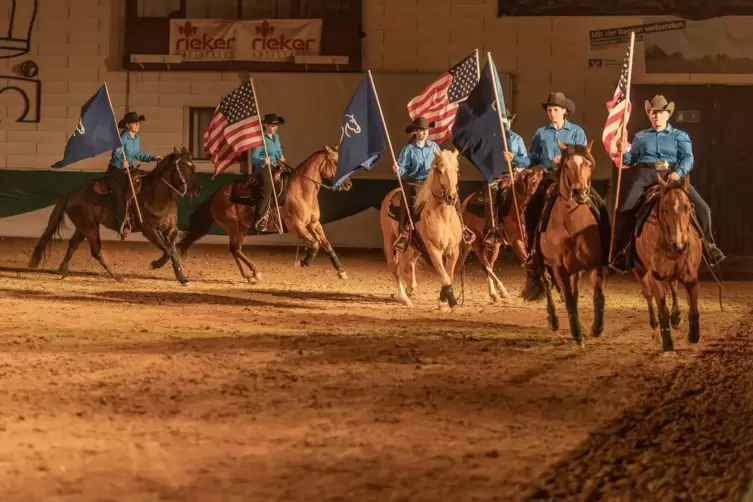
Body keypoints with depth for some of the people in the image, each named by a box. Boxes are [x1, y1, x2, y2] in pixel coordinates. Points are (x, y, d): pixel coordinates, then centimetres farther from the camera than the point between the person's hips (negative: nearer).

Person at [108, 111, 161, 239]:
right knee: (119, 197, -16)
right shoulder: (123, 138, -19)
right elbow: (116, 154, -26)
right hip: (115, 172, -8)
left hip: (128, 171, 8)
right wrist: (122, 162, -46)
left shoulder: (137, 138, 5)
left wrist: (153, 157, 14)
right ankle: (121, 226, -11)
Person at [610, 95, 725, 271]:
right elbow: (632, 160, 20)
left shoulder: (680, 136, 14)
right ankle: (622, 251, -9)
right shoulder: (640, 136, 20)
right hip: (646, 175, 1)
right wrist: (625, 153, -3)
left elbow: (687, 158, 0)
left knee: (701, 208, -13)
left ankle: (708, 245, 3)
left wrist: (678, 172, -20)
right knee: (624, 210, -19)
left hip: (672, 175, -1)